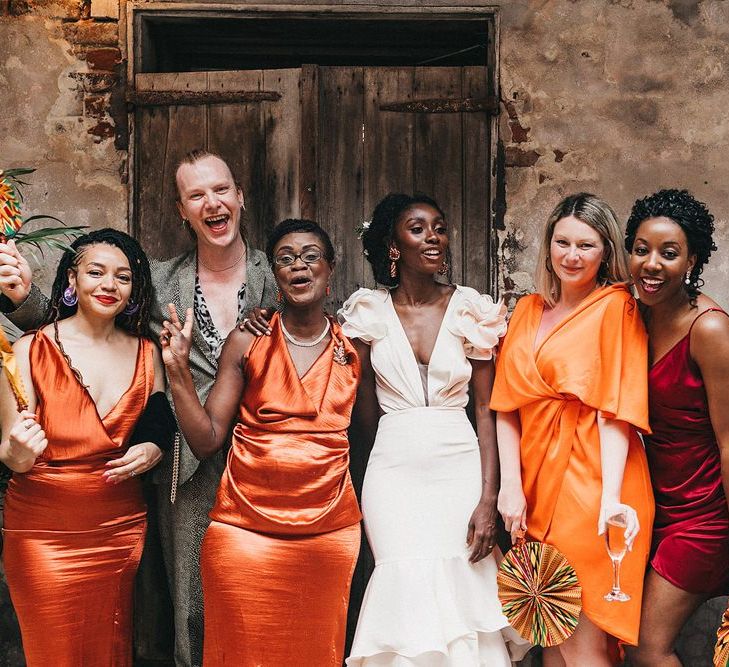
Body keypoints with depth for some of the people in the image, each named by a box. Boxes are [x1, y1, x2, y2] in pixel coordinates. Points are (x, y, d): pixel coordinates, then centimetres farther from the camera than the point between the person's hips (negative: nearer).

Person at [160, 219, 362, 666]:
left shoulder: (354, 348, 5)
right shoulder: (247, 343, 1)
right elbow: (206, 441, -1)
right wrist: (179, 370, -10)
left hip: (330, 534, 1)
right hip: (246, 534, -1)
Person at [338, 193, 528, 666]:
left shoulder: (474, 312, 2)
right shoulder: (370, 313, 3)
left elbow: (487, 411, -1)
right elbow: (367, 409, 10)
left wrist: (489, 499, -7)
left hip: (462, 467, 0)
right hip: (395, 471, 0)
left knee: (464, 590, -1)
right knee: (412, 591, -5)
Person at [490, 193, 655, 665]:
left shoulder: (615, 307, -3)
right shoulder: (529, 311, 13)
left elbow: (616, 410, -13)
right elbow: (507, 406, 7)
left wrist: (611, 498, -24)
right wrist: (511, 485, -5)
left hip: (591, 483, -6)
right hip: (536, 481, 6)